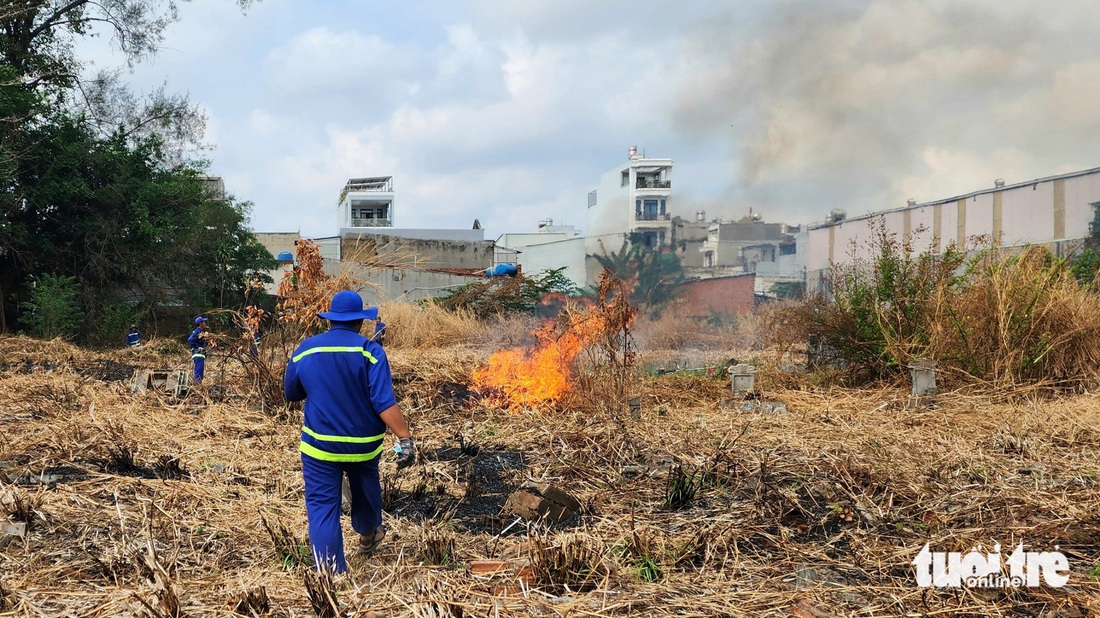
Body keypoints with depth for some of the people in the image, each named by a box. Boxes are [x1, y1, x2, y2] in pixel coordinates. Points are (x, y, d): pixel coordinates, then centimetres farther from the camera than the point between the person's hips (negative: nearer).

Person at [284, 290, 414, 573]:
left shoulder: (305, 349, -4)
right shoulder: (370, 351, -13)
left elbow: (290, 393, 10)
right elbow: (384, 402, -21)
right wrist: (405, 438, -22)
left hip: (319, 444, 0)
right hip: (363, 443, 0)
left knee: (322, 505, 3)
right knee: (365, 492, 25)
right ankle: (368, 536, 51)